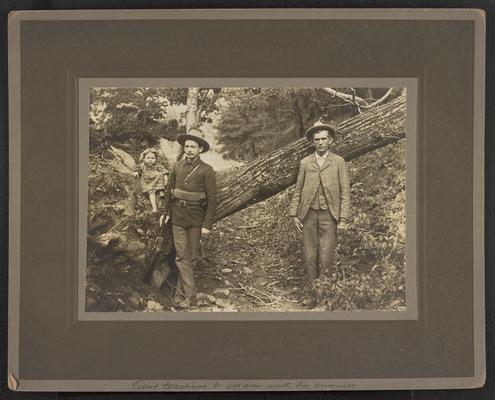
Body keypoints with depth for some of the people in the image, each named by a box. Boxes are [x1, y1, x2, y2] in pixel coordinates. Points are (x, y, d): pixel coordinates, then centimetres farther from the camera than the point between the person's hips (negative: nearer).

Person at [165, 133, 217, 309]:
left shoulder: (206, 170, -7)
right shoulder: (176, 167, 4)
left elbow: (212, 199, -7)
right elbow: (170, 190, 15)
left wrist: (207, 225, -10)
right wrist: (167, 212, 8)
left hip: (196, 218, -2)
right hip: (178, 216, 2)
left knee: (192, 256, 5)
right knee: (182, 256, -3)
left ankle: (180, 291, 17)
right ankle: (190, 294, 0)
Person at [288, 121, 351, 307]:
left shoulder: (338, 162, 4)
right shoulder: (305, 163, 10)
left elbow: (345, 192, 0)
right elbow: (298, 190, 12)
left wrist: (343, 219, -7)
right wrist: (294, 214, 3)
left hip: (329, 216, -2)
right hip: (308, 215, 2)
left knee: (326, 258, -5)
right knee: (310, 257, 3)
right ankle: (312, 294, 11)